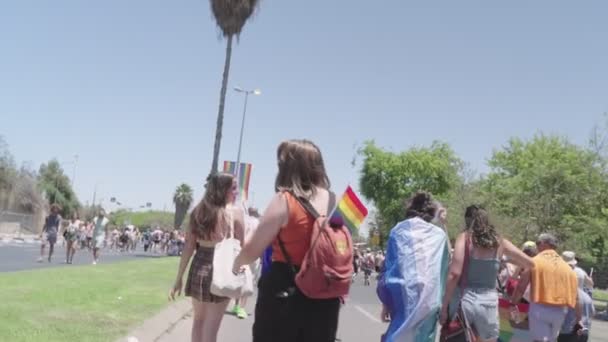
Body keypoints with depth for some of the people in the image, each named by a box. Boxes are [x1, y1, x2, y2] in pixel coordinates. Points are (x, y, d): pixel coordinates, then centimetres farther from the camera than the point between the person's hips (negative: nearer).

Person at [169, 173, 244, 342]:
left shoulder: (198, 212, 5)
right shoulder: (235, 213, -6)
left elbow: (189, 247, 3)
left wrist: (179, 278, 6)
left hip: (198, 269, 4)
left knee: (198, 319, 22)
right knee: (211, 326, 3)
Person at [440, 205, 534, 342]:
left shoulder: (465, 237, -1)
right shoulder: (500, 242, 9)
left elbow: (454, 274, -11)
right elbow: (530, 263, 17)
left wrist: (445, 306, -8)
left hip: (465, 300, -3)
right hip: (489, 302, 3)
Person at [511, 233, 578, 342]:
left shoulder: (534, 262, -1)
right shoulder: (566, 266, 11)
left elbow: (521, 287, -2)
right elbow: (573, 291, 10)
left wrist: (513, 303, 10)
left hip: (540, 308, -4)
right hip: (560, 310, 4)